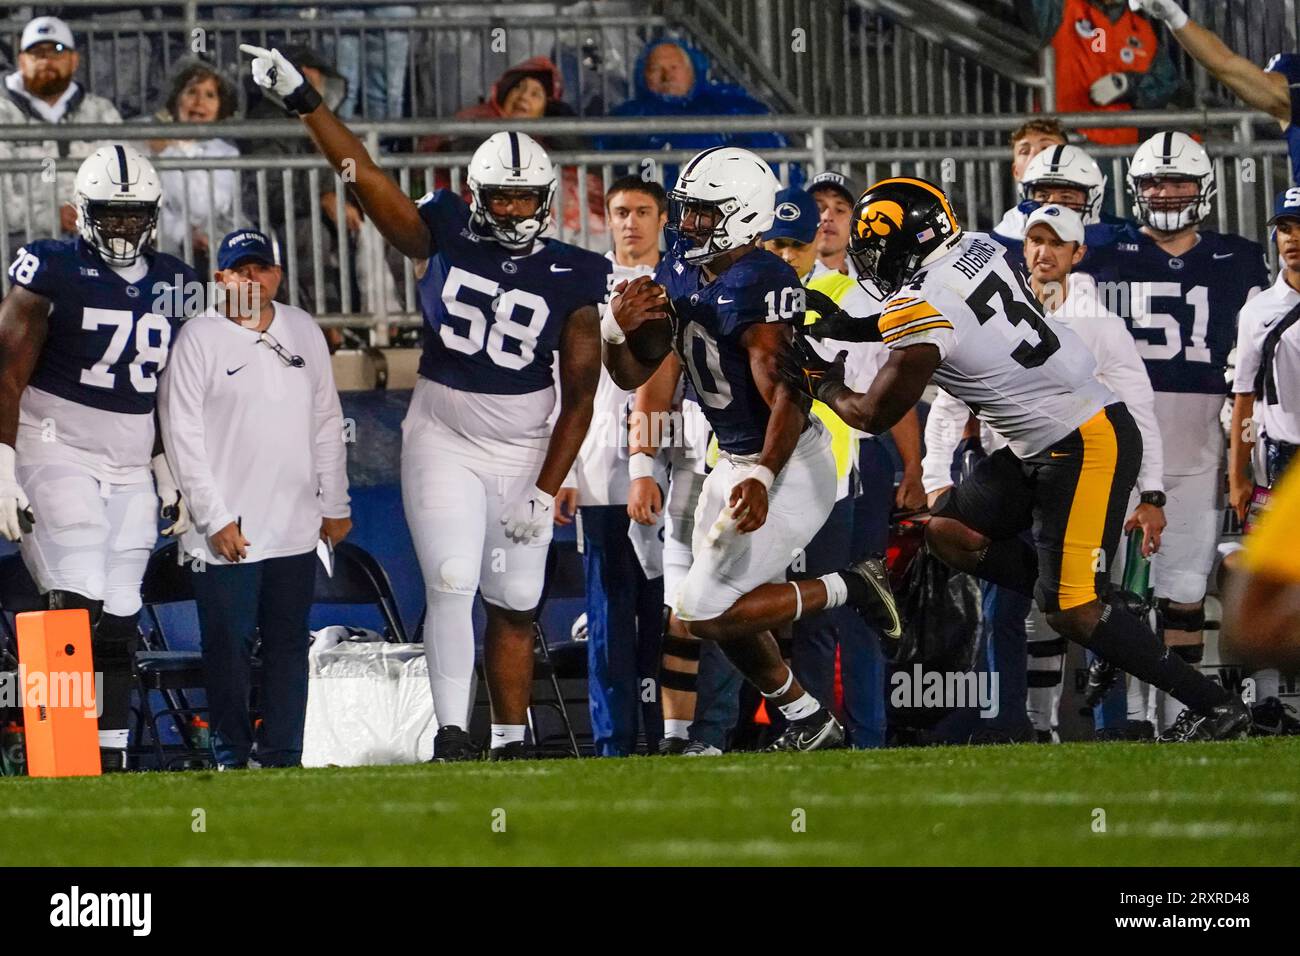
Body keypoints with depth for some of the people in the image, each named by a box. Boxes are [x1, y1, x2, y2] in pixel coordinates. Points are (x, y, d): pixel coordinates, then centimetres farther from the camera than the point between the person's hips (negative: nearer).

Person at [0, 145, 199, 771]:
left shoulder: (172, 284, 11)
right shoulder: (52, 272, -8)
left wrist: (172, 477, 17)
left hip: (131, 470, 6)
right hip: (57, 455, -6)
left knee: (118, 619, 4)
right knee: (78, 604, -17)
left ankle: (112, 755, 7)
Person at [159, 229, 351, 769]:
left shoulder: (304, 332, 10)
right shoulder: (199, 340, -6)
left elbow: (326, 424, 16)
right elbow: (183, 436, -8)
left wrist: (334, 504, 13)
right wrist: (215, 519, -12)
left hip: (295, 527, 4)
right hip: (228, 533, -4)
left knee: (288, 644, 6)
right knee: (229, 647, -1)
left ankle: (280, 758, 12)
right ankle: (232, 759, 8)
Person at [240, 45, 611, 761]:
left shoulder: (570, 280, -5)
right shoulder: (446, 241, -4)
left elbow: (578, 399, -2)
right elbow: (367, 179, -11)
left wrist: (545, 493, -6)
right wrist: (301, 100, -21)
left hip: (524, 454, 1)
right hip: (442, 444, -1)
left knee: (515, 606, 6)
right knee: (452, 581, -17)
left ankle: (511, 742, 17)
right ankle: (451, 730, -12)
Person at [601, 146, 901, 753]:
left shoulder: (757, 286, -24)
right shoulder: (678, 275, 4)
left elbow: (786, 399, -31)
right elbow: (633, 375, 8)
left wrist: (763, 479, -44)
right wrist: (616, 331, -14)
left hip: (789, 467, -9)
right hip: (732, 464, 10)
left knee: (705, 614, -13)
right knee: (724, 615, 17)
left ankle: (849, 589, 0)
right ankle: (810, 723, 34)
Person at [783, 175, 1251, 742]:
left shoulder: (920, 308, -19)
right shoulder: (977, 250, 4)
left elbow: (875, 414, -8)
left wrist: (823, 384, 11)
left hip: (1086, 446, -10)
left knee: (1073, 613, -9)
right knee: (950, 533, 10)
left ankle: (1215, 706, -3)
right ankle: (1101, 624, 9)